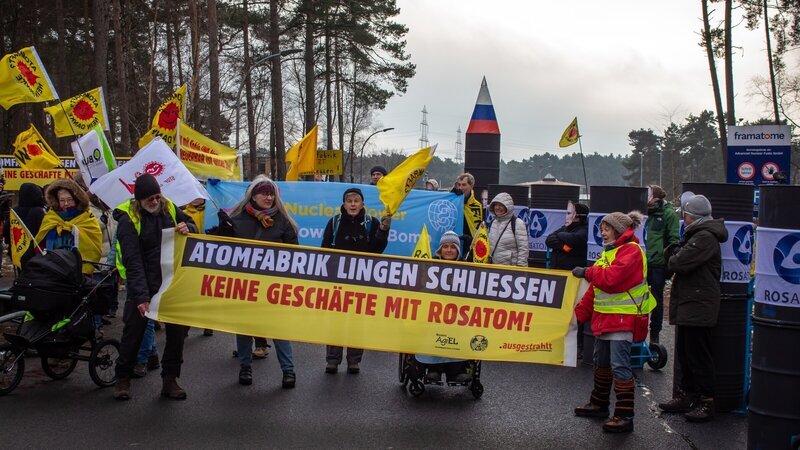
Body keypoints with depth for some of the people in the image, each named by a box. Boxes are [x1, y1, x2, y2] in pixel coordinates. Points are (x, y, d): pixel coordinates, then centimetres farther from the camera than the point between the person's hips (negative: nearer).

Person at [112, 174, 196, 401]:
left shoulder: (169, 208, 0)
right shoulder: (128, 220, -13)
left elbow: (192, 225, 16)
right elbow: (133, 261, -18)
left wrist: (187, 229, -11)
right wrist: (141, 296, -25)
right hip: (143, 284, -4)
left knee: (177, 330, 4)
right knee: (133, 332, 2)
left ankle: (170, 380, 15)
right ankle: (122, 379, 19)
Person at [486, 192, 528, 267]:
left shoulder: (517, 223, -8)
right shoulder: (492, 223, 13)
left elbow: (523, 249, -11)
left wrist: (520, 267, -16)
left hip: (512, 267, -7)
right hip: (493, 267, 7)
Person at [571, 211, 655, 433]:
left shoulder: (631, 250, -11)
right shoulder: (608, 252, 19)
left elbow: (612, 277, -26)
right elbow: (595, 288, 18)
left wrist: (587, 272, -12)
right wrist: (579, 313, 12)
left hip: (622, 318, -10)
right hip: (604, 317, 10)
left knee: (619, 365, -11)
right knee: (601, 362, 19)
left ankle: (625, 416, -8)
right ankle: (599, 404, 33)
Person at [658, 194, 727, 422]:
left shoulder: (705, 238, -17)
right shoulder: (696, 235, 18)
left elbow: (680, 263, -24)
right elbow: (672, 257, 16)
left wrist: (673, 258, -3)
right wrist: (675, 253, -6)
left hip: (698, 307, -10)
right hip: (688, 307, 10)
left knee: (699, 356, -4)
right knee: (685, 353, 15)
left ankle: (707, 401, 3)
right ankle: (685, 396, 24)